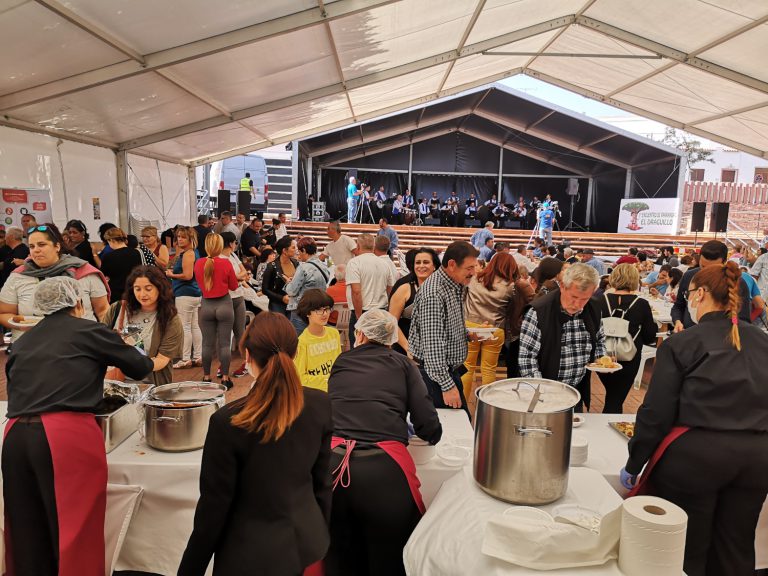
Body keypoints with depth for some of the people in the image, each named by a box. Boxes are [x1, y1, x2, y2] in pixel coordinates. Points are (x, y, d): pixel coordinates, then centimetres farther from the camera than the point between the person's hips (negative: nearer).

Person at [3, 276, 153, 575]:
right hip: (66, 436, -5)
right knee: (75, 530, 5)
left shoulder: (22, 342, 18)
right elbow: (141, 367, 10)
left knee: (28, 529, 16)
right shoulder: (88, 330, 4)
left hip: (16, 435, 6)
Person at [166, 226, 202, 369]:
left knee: (185, 327, -5)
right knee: (194, 326, 11)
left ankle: (186, 359, 0)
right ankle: (198, 357, 17)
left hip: (185, 294, -10)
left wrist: (172, 275, -8)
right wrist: (173, 272, 12)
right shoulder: (194, 252, 16)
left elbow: (188, 275, -21)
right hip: (194, 293, 10)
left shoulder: (188, 254, -14)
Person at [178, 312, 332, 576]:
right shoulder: (321, 405, -12)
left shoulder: (229, 421, -24)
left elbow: (214, 506, -15)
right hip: (309, 540, 4)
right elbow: (323, 481, 0)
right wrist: (321, 535, 15)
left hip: (256, 553, -4)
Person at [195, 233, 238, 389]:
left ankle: (206, 377, 19)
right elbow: (234, 286, 0)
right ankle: (225, 378, 8)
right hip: (224, 305, -2)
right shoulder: (226, 263, -12)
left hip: (206, 306, 2)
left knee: (207, 344, 11)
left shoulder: (198, 263, -4)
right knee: (224, 344, 4)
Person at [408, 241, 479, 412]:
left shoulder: (456, 286, 8)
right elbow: (432, 344, -27)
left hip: (451, 370, 10)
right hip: (436, 375, -9)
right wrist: (447, 385, -27)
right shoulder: (433, 293, -24)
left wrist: (469, 334, 7)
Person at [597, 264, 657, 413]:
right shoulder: (642, 305, -12)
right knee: (615, 401, 8)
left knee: (612, 395, 26)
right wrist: (653, 324, 14)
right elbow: (649, 338, -4)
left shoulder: (601, 300, -10)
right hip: (628, 362, -2)